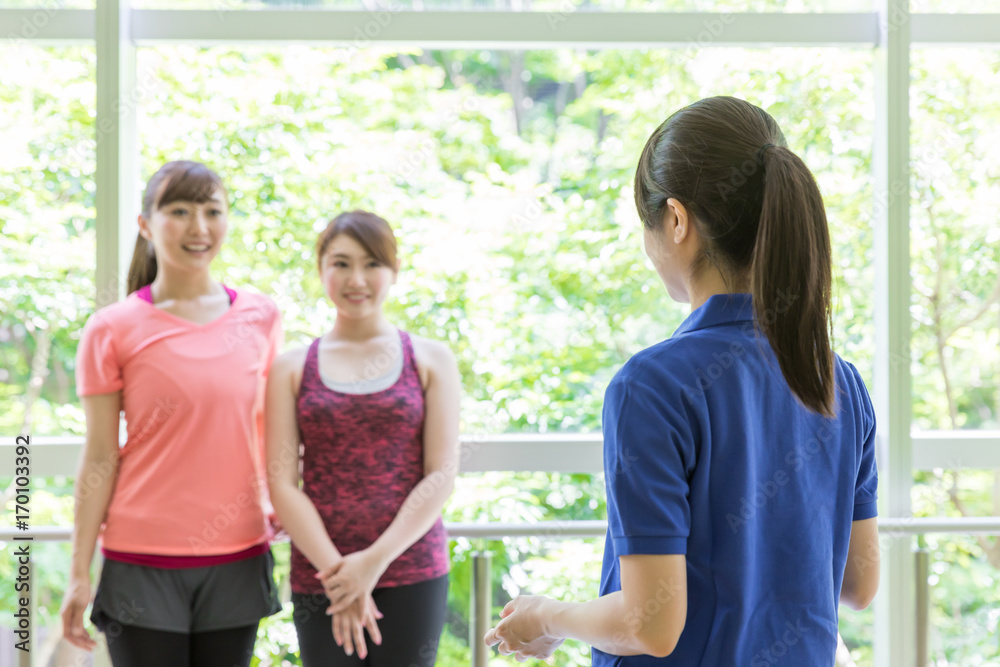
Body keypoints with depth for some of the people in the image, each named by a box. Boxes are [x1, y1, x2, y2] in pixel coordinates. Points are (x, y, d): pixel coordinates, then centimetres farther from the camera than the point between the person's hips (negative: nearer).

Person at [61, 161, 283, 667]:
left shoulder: (260, 318, 5)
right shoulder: (112, 331, -4)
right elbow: (99, 460, -3)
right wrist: (79, 574, -3)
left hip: (238, 561, 3)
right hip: (143, 564, -3)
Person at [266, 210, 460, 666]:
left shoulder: (431, 361, 7)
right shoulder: (292, 368, 7)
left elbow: (441, 475, -1)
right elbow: (281, 482, 0)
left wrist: (375, 560, -11)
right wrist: (336, 571, -11)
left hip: (412, 572, 0)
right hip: (319, 575, 0)